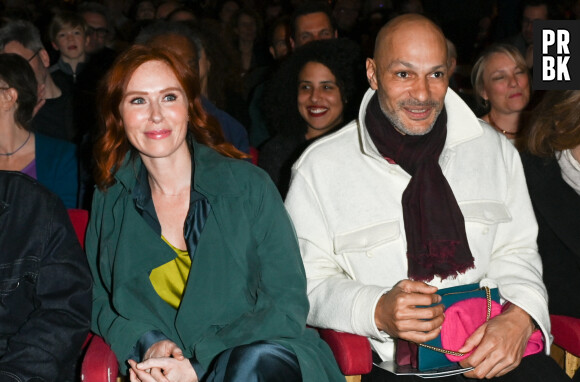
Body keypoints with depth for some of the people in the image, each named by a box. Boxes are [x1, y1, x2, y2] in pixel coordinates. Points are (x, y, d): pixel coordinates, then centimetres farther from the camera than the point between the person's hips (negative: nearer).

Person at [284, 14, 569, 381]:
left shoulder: (494, 148, 15)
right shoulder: (319, 167, 3)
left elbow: (516, 251, 15)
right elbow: (308, 283, 4)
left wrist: (520, 316, -7)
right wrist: (377, 311, -16)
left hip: (502, 351, 2)